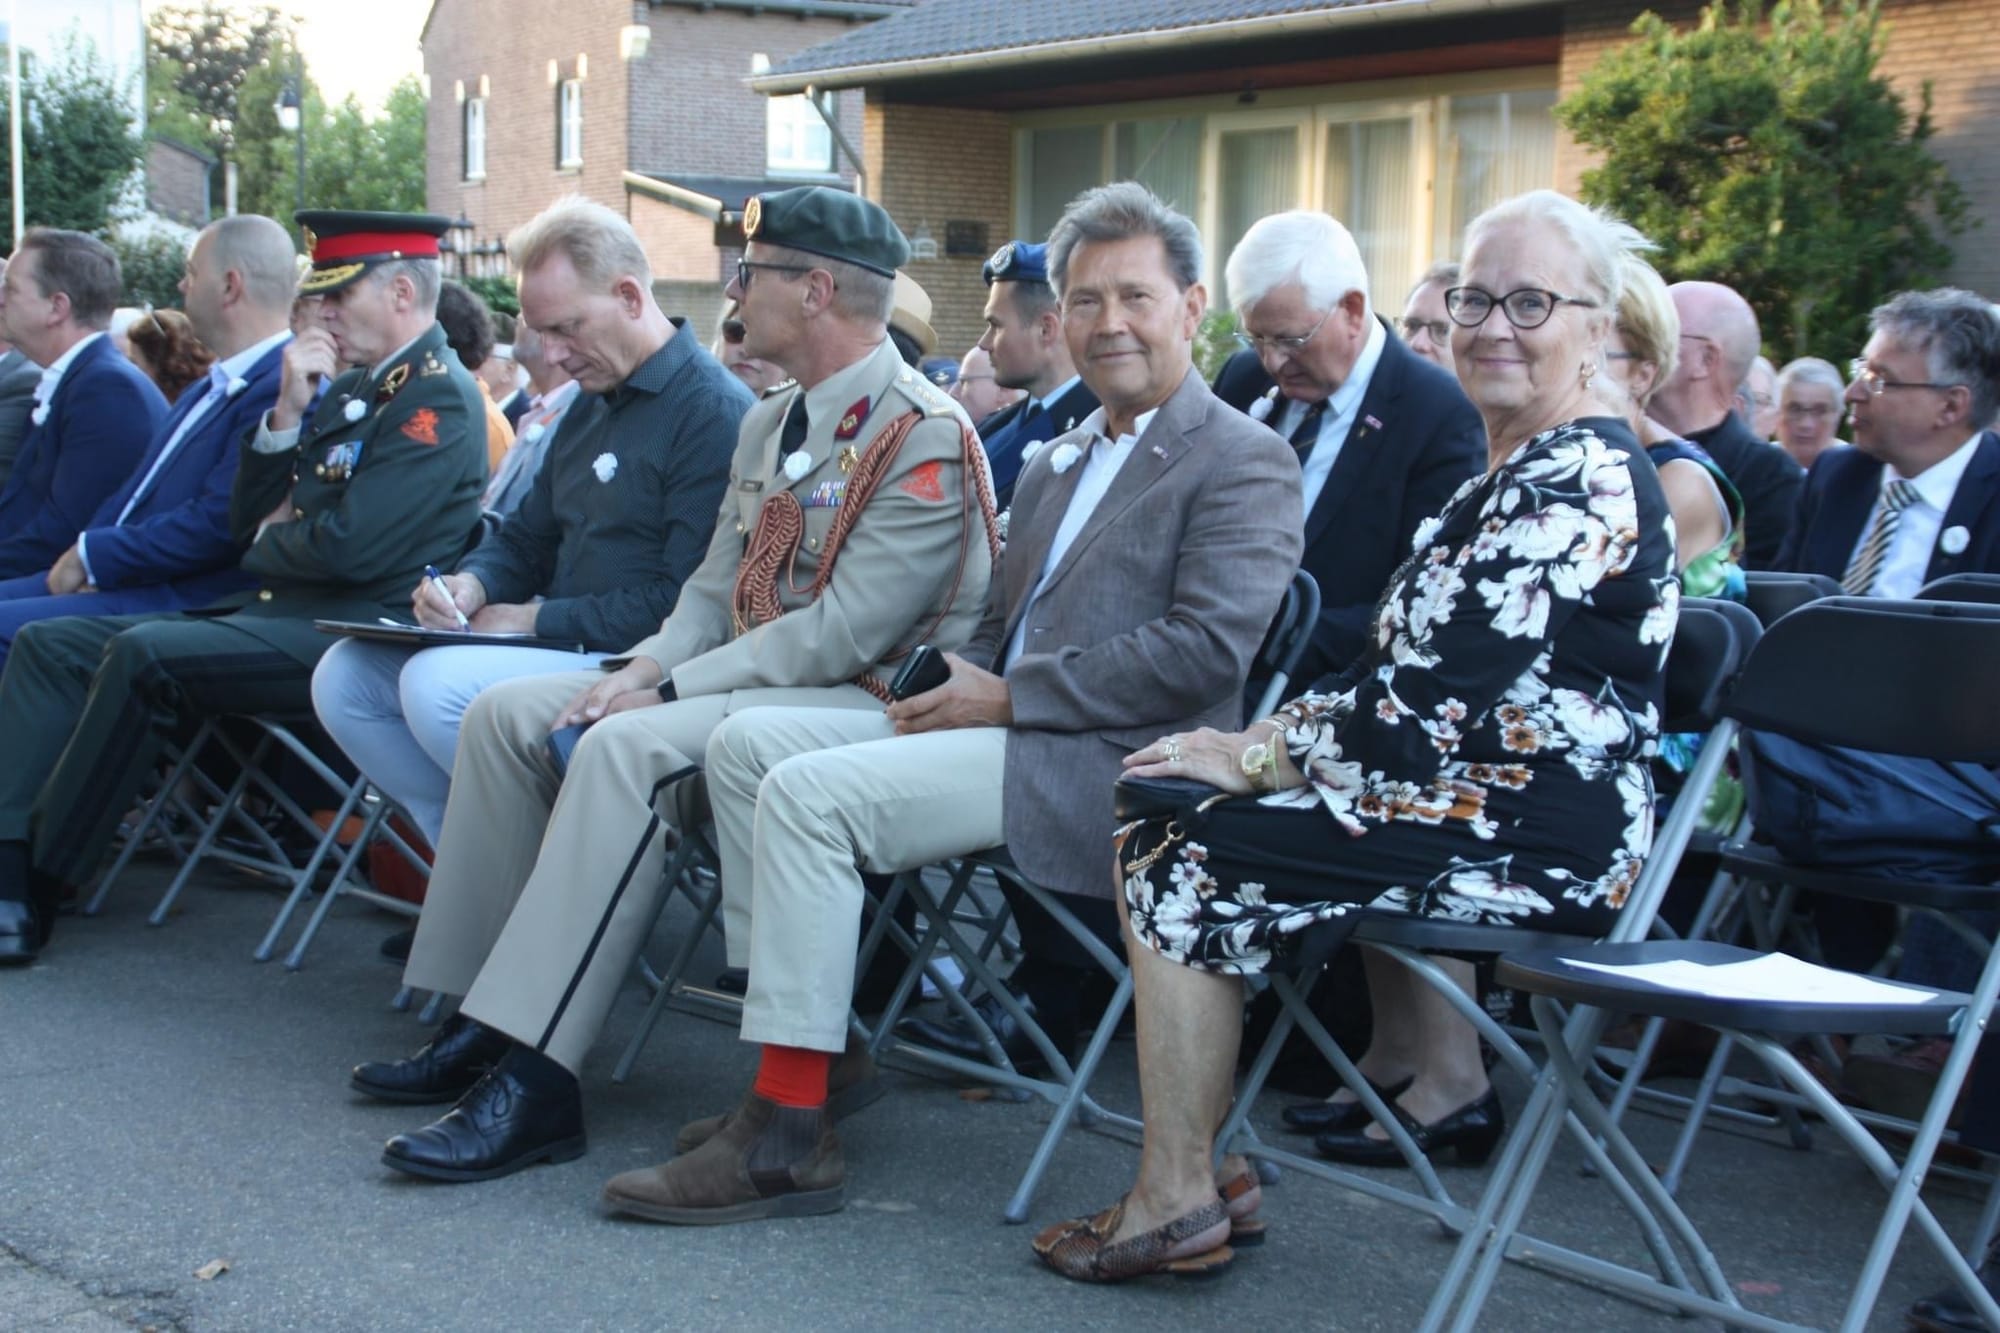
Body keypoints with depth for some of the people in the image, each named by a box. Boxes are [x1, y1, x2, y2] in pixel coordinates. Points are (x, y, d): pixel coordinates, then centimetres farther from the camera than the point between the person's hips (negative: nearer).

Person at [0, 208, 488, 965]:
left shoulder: (440, 399, -10)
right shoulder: (348, 387, 18)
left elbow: (351, 548, -22)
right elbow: (248, 522, 16)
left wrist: (268, 544, -1)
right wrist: (286, 414, 1)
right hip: (277, 614, 10)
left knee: (144, 656, -29)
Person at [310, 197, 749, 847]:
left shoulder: (713, 412, -13)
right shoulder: (594, 407, 19)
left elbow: (686, 601, -20)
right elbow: (528, 538, 25)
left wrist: (542, 620, -13)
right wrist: (472, 584, 1)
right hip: (559, 646, 10)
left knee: (437, 684, -29)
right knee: (348, 674, 0)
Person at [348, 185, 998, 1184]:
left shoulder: (927, 437, -14)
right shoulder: (771, 425, 16)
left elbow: (848, 630, -21)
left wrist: (674, 692, -20)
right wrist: (649, 666, -4)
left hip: (867, 701, -10)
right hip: (748, 682, 10)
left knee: (629, 750, -33)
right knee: (506, 713, -1)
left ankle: (535, 1076, -32)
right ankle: (482, 1020, 0)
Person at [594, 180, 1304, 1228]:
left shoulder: (1244, 463, -6)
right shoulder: (1056, 463, 22)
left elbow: (1204, 651, -18)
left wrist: (1009, 697, -16)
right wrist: (955, 679, 1)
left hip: (1108, 763, -9)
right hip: (1012, 726, 9)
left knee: (810, 792, -23)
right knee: (746, 741, 1)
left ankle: (790, 1133, -19)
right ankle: (786, 1050, 1)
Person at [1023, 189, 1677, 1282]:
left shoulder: (1579, 477, -17)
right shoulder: (1521, 470, 16)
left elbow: (1435, 700, -22)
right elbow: (1421, 666, 17)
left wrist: (1258, 757, -13)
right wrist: (1274, 740, 4)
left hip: (1536, 842, -11)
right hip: (1513, 806, 11)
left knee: (1181, 863, -11)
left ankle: (1176, 1204, -4)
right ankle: (1450, 1087, 31)